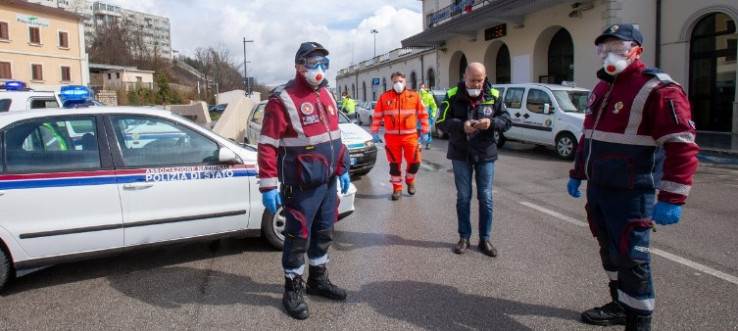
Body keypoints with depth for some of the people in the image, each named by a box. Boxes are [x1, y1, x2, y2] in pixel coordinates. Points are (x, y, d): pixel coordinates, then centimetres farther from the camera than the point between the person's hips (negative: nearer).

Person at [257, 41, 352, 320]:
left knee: (323, 233, 18)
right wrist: (268, 186, -21)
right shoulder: (283, 99, -13)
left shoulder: (326, 96, 11)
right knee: (298, 238, 2)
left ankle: (318, 279, 36)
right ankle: (292, 290, 19)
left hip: (328, 181, 8)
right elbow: (268, 145, -17)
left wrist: (342, 170, 17)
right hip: (301, 186, -7)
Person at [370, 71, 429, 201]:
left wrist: (424, 132, 3)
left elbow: (423, 115, 6)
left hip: (410, 136, 0)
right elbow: (377, 116, 6)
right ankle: (397, 188, 19)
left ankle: (410, 181, 29)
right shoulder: (384, 97, 2)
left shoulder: (414, 96, 2)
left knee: (414, 162, 0)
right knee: (394, 163, 6)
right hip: (391, 137, 0)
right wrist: (374, 132, 2)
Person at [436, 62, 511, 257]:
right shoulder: (452, 96, -5)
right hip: (460, 155, -1)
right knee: (463, 197, 8)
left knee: (486, 198, 5)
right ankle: (464, 237, 20)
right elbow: (441, 122, -7)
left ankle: (485, 239, 17)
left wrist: (491, 123, -21)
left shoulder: (494, 96, -2)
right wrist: (461, 126, -24)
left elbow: (507, 121, 0)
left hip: (486, 154, 1)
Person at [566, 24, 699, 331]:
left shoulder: (657, 89, -14)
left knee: (630, 256, -2)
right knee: (609, 250, 18)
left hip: (629, 194, -8)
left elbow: (682, 147, -21)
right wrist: (577, 174, 24)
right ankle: (620, 305, 36)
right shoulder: (602, 88, 14)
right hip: (597, 189, 9)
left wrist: (671, 199, -26)